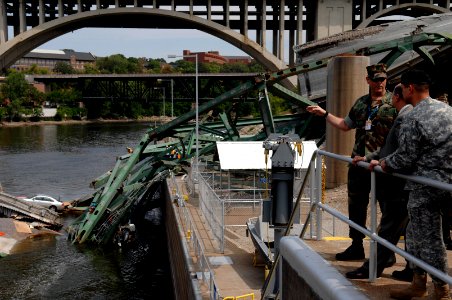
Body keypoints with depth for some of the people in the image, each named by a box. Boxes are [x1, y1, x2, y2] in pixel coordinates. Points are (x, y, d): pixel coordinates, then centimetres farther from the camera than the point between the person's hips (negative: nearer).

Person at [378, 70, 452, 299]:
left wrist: (385, 164, 6)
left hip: (426, 187, -9)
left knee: (428, 238, 4)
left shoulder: (412, 119, -18)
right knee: (415, 233, 18)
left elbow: (404, 160, -15)